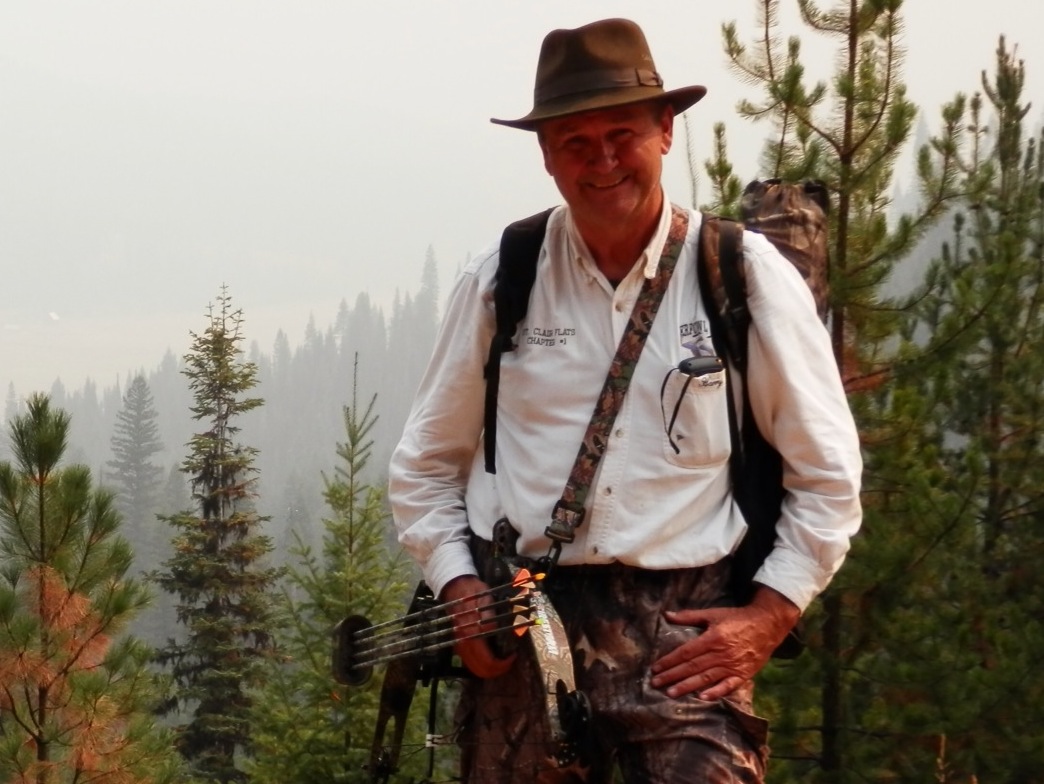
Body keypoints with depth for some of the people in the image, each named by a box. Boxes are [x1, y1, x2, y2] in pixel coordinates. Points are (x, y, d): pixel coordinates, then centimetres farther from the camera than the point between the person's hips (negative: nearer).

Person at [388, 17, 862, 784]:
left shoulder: (747, 277, 1)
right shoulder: (500, 281, 5)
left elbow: (825, 476, 6)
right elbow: (425, 466, 14)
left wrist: (768, 616, -3)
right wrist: (460, 589, 0)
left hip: (687, 631, -2)